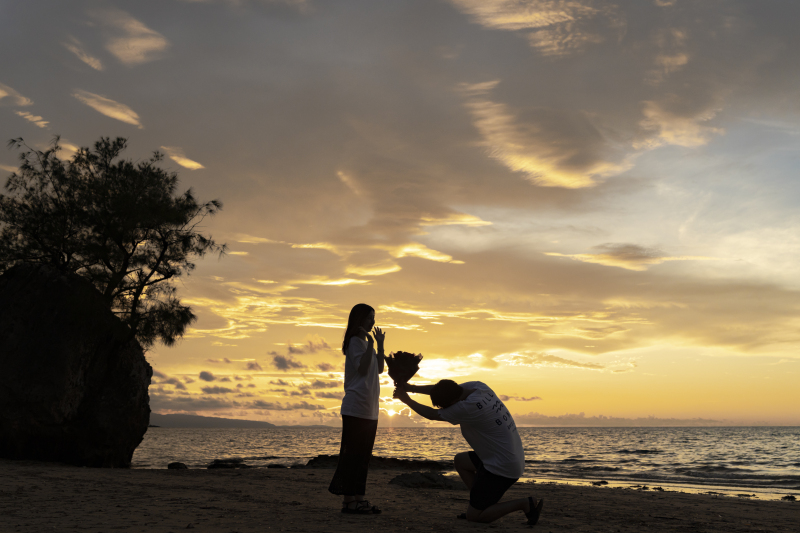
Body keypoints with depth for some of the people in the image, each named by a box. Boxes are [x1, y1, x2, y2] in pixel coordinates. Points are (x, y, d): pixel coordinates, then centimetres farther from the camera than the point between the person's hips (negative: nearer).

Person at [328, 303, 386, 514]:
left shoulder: (365, 342, 21)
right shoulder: (355, 341, -8)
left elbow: (379, 369, 18)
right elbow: (362, 368, -20)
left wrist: (380, 344, 13)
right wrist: (370, 344, -21)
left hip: (369, 410, 10)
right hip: (356, 407, -10)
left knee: (363, 455, 10)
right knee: (352, 453, -8)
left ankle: (357, 497, 14)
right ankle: (348, 500, -6)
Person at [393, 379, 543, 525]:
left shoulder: (467, 408, -26)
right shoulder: (477, 386, -4)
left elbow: (433, 415, -12)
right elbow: (441, 389, 9)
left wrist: (406, 400, 1)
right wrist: (411, 388, 8)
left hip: (502, 467, -9)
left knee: (473, 516, 2)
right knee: (460, 460, 24)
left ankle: (525, 504, -3)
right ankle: (485, 504, 18)